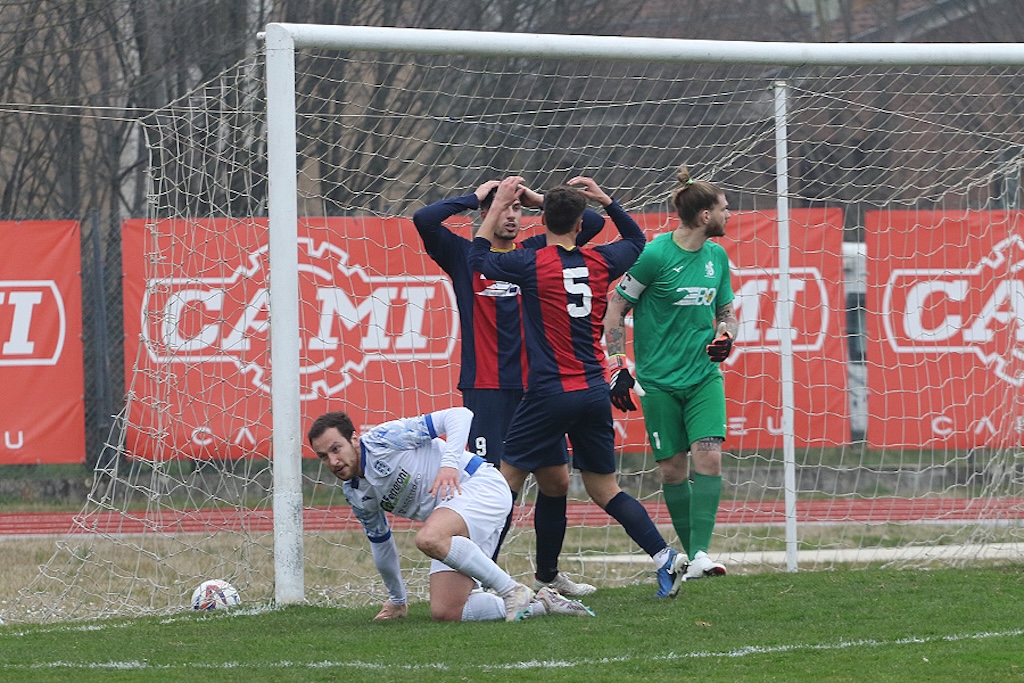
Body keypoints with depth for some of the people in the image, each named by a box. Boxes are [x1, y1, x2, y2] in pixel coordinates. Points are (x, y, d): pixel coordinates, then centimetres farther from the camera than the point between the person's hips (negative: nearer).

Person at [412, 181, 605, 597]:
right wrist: (473, 198, -4)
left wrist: (539, 201, 8)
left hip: (535, 386, 4)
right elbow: (424, 220, -13)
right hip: (485, 389, -4)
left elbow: (592, 223, 12)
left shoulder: (535, 252, 12)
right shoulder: (464, 255, 3)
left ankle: (547, 573, 20)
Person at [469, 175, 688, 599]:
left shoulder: (532, 264, -8)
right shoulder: (599, 262, 5)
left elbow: (478, 258, 8)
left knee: (507, 480, 5)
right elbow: (635, 238, 27)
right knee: (604, 489, 12)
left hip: (549, 393, -4)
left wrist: (498, 205, 15)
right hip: (594, 393, 5)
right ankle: (664, 557, 1)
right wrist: (604, 199, 24)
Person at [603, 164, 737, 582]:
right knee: (672, 468, 0)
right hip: (659, 379, -4)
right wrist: (617, 366, -10)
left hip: (704, 374, 4)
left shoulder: (716, 256, 7)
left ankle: (701, 553, -18)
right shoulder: (655, 255, -11)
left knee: (708, 456, -15)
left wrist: (725, 335, -3)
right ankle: (692, 553, 13)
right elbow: (615, 307, -5)